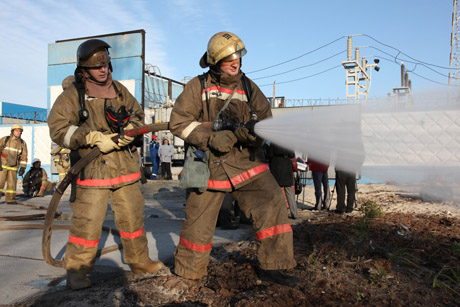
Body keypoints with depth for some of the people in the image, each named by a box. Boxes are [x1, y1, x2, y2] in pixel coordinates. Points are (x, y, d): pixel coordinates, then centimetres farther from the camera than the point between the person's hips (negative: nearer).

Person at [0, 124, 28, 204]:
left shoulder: (22, 143, 3)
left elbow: (24, 156, 4)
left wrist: (22, 168, -2)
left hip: (14, 167, 2)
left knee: (12, 183, 3)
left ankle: (10, 199, 12)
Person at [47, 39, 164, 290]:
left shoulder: (120, 90, 10)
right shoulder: (72, 95, -4)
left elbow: (138, 115, 17)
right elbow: (58, 128, -9)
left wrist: (131, 129, -6)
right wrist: (94, 138, -19)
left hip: (125, 166, 5)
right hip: (92, 169, -4)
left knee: (132, 216, 12)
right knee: (86, 222, -4)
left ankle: (138, 260, 28)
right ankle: (76, 271, 14)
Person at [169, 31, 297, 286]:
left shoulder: (249, 88, 7)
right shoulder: (198, 87, 0)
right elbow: (178, 121, -5)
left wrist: (245, 134, -21)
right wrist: (210, 138, -19)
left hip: (246, 163, 2)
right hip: (210, 166, -2)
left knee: (272, 205, -12)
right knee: (198, 223, 7)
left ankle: (271, 267, 4)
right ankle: (189, 271, 31)